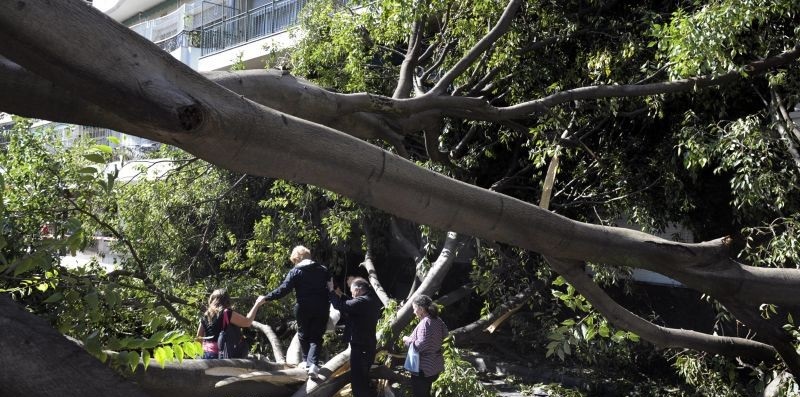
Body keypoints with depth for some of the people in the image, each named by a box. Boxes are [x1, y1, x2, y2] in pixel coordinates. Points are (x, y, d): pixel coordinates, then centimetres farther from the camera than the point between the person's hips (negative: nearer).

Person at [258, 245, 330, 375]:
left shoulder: (295, 272, -6)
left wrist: (266, 298, -8)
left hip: (303, 308, -2)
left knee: (303, 335, 19)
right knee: (316, 336, 4)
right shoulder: (323, 270, 6)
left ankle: (306, 361, 30)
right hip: (321, 309, 2)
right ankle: (313, 363, -13)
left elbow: (283, 289, -12)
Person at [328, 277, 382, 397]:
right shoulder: (372, 300, 8)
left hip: (360, 347, -10)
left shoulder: (362, 302, -22)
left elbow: (339, 306, -22)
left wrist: (331, 290, -9)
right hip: (368, 346, 10)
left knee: (357, 380, -3)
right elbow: (351, 306, 19)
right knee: (363, 380, 21)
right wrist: (341, 295, 12)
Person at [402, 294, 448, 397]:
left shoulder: (425, 323, -21)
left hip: (423, 368, -9)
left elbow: (421, 345, -28)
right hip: (435, 366, 9)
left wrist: (407, 340, -12)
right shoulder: (437, 321, 6)